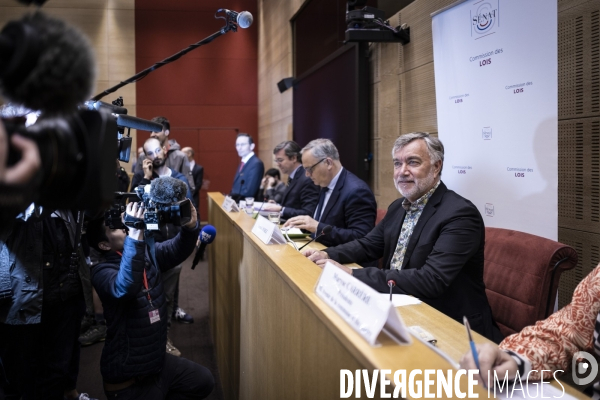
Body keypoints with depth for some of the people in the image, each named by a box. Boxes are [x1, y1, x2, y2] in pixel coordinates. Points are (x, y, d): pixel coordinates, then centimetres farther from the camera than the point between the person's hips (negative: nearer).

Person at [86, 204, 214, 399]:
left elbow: (177, 250, -12)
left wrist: (190, 226, -34)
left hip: (159, 361, 7)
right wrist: (135, 234, -48)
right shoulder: (102, 272, -20)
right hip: (129, 378, -7)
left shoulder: (148, 252, 1)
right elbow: (124, 288, -41)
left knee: (204, 381, 20)